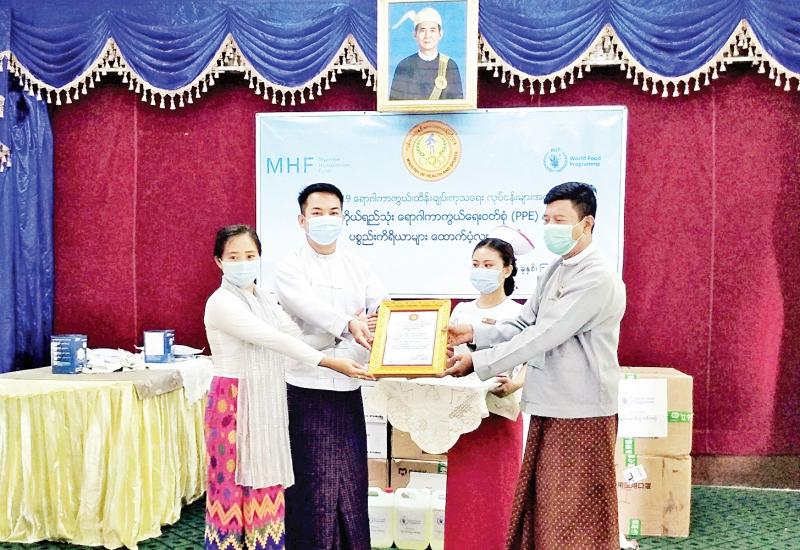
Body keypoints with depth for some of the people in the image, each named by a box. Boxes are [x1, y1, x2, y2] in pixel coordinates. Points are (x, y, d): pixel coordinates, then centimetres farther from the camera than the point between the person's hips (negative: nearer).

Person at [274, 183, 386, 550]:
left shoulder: (358, 266, 11)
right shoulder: (290, 268, -1)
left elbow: (384, 309, -2)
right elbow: (310, 306, -21)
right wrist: (348, 325, -38)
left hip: (349, 390, 4)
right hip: (308, 391, -4)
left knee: (351, 483, 9)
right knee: (312, 485, 1)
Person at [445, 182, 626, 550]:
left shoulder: (597, 279, -18)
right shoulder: (554, 271, 12)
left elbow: (542, 337, -22)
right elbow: (523, 325, 10)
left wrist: (477, 362, -19)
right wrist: (474, 333, -5)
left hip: (580, 414, -8)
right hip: (549, 408, 9)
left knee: (575, 516, 3)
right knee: (541, 505, 17)